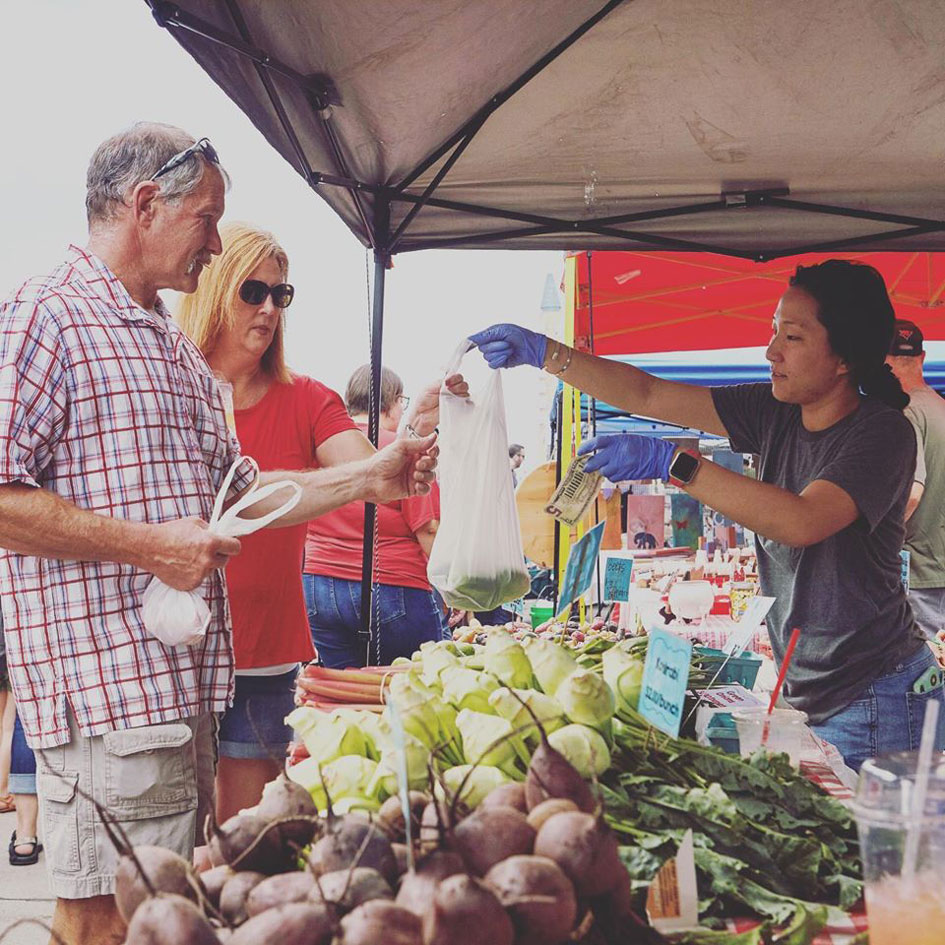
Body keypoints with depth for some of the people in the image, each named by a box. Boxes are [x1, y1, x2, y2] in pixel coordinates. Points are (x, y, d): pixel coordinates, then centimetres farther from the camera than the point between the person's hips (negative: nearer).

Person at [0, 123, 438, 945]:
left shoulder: (177, 350, 21)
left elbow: (232, 491, 24)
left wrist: (368, 479, 16)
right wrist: (153, 547, -18)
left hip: (183, 685, 9)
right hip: (107, 693, -9)